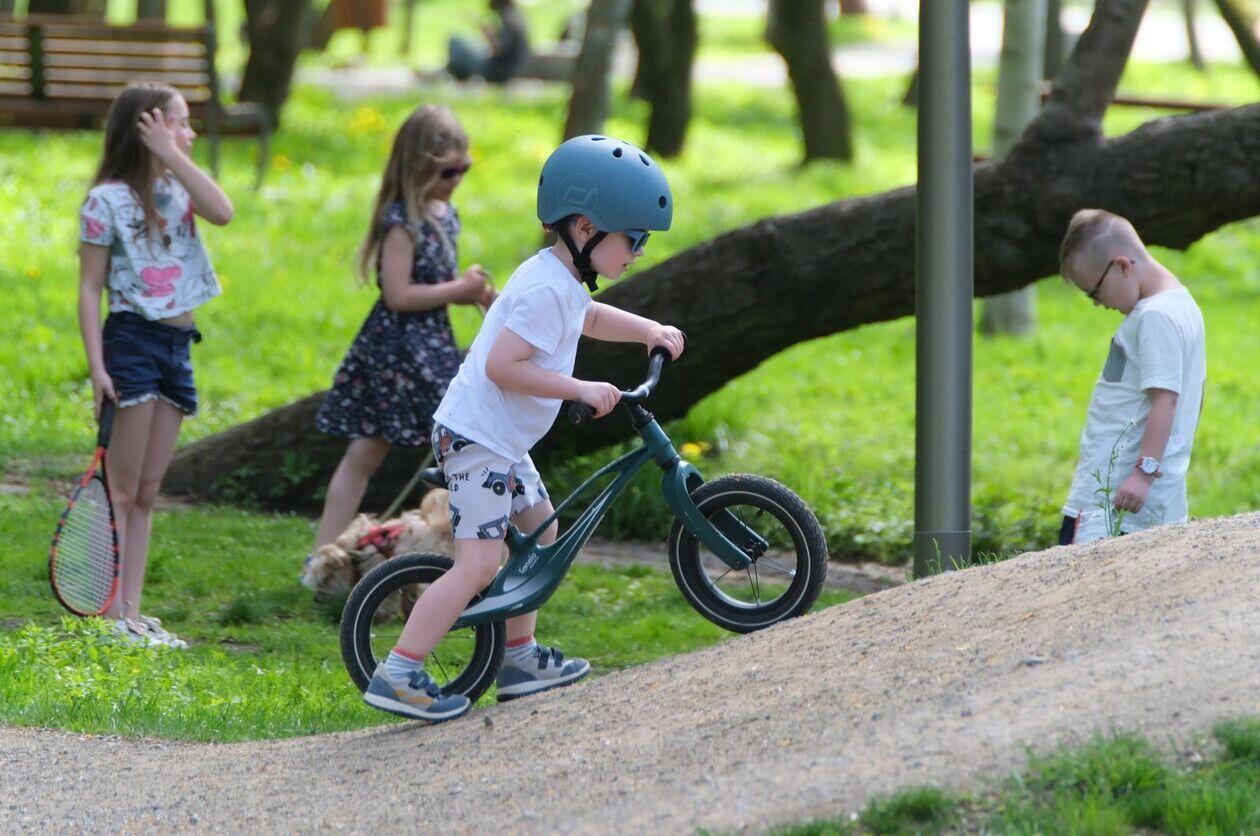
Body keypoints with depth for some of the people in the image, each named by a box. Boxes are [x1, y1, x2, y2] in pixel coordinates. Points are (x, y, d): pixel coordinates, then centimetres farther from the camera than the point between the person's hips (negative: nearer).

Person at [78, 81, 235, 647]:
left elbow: (222, 212, -9)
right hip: (133, 341, -7)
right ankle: (112, 617, -7)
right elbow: (90, 289, -8)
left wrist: (174, 156, -7)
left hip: (176, 346, 7)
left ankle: (132, 614, 9)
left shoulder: (177, 191, 12)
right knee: (121, 489, -7)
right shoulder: (108, 200, -6)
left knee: (146, 493, 8)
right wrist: (96, 366, -16)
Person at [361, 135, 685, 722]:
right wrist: (580, 390, -24)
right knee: (480, 563, -16)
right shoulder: (546, 288, -21)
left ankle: (520, 657, 29)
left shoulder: (564, 280, 12)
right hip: (477, 437, -11)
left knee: (541, 531, 20)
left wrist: (648, 330, 22)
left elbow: (589, 319, 35)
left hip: (502, 440, 11)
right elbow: (503, 365, -28)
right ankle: (396, 675, -17)